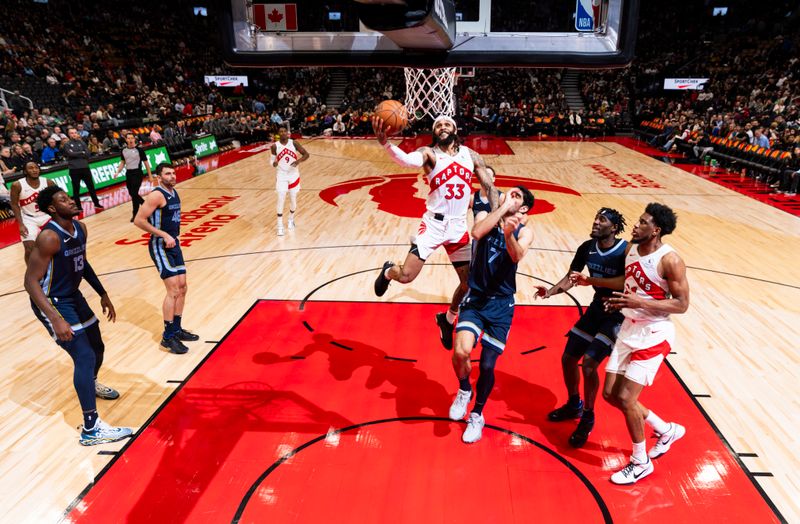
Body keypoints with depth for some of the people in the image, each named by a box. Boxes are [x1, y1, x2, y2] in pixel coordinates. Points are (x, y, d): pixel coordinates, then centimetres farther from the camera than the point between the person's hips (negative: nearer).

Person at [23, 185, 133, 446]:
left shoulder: (80, 228, 1)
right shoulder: (49, 237, -25)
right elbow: (31, 281, -26)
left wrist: (102, 294, 15)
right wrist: (56, 319, -32)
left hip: (73, 296, 9)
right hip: (51, 303, -9)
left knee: (97, 347, 21)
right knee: (85, 356, -16)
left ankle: (91, 385, 55)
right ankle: (91, 429, -11)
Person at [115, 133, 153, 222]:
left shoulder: (139, 150, -8)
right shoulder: (123, 150, 6)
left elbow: (146, 163, -4)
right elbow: (122, 162, 18)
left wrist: (150, 175, -4)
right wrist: (118, 172, 5)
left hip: (137, 173, -6)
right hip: (128, 173, 6)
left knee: (134, 194, -10)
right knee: (131, 194, 12)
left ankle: (135, 214, 1)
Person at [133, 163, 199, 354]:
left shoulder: (174, 192, 11)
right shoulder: (156, 195, -16)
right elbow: (138, 220, -21)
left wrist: (175, 236, 16)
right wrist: (164, 235, -22)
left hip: (173, 244, 9)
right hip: (160, 246, -9)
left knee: (182, 287, 12)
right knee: (173, 290, -11)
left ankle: (176, 329, 25)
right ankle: (167, 336, -1)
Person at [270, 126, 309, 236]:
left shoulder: (294, 143, -8)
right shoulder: (275, 146, -8)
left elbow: (306, 154, -6)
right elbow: (272, 159, 5)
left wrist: (298, 161, -25)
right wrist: (274, 163, -20)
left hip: (294, 175, 1)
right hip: (282, 176, -1)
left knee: (293, 199, 10)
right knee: (281, 200, -8)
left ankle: (291, 220, 36)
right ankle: (280, 226, 0)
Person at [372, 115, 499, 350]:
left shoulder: (471, 155, 6)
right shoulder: (429, 152, -6)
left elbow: (489, 187, 7)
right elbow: (407, 160, -29)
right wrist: (385, 143, -50)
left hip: (459, 226, 4)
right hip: (434, 223, -4)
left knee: (470, 283, 6)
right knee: (406, 276, -12)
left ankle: (447, 320, 34)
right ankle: (388, 271, 27)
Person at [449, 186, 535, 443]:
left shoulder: (524, 231, -2)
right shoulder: (486, 216, 1)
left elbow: (517, 256, -24)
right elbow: (477, 232, -24)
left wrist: (508, 234, -43)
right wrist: (502, 207, -18)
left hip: (501, 304, 0)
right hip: (475, 298, 0)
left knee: (488, 365, 4)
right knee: (461, 351, -21)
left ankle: (477, 414, 31)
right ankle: (464, 390, 13)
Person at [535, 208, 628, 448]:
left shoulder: (626, 251, -21)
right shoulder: (587, 248, -4)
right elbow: (571, 277, 2)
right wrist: (551, 291, -15)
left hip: (617, 315, -7)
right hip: (596, 309, 7)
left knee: (589, 363, -17)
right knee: (568, 358, 8)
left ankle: (587, 418, 5)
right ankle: (574, 405, 34)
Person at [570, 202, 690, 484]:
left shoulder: (669, 260, -19)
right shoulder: (632, 249, 3)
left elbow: (682, 304, -18)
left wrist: (640, 302, -28)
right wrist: (590, 280, 14)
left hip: (653, 334, -8)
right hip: (629, 329, 8)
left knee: (625, 398, -8)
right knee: (611, 394, 10)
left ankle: (640, 463, 16)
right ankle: (666, 431, 33)